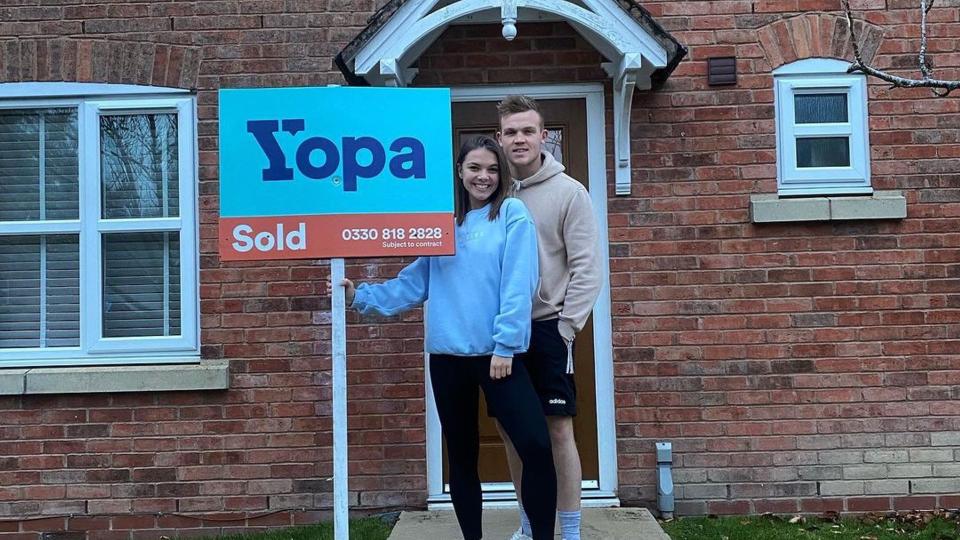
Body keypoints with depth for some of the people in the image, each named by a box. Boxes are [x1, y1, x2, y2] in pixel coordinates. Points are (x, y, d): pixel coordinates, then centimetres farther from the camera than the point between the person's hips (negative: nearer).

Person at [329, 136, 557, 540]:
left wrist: (506, 345, -16)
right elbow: (415, 283, 13)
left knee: (536, 447, -12)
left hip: (495, 353, -4)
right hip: (447, 355, 4)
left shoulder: (512, 214, -1)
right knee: (461, 455, 13)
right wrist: (361, 297, 4)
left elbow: (518, 286, -10)